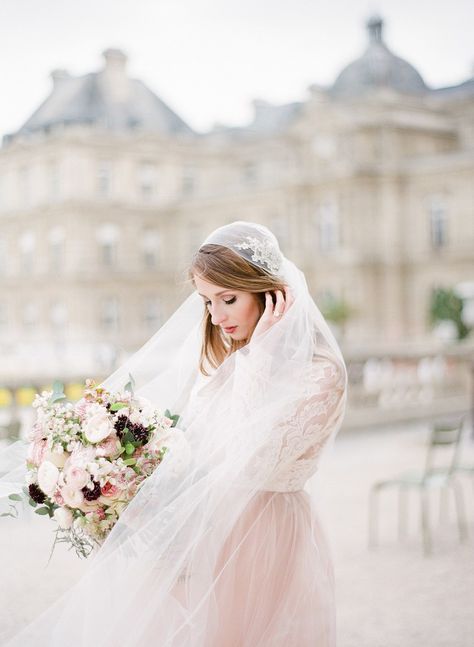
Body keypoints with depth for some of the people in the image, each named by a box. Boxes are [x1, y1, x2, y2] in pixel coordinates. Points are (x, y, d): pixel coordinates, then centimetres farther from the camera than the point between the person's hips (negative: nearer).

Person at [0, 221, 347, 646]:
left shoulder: (320, 373, -14)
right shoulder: (215, 355, 7)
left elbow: (258, 462, -23)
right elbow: (188, 448, 10)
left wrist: (260, 354, -20)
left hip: (261, 543, -6)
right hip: (196, 535, 6)